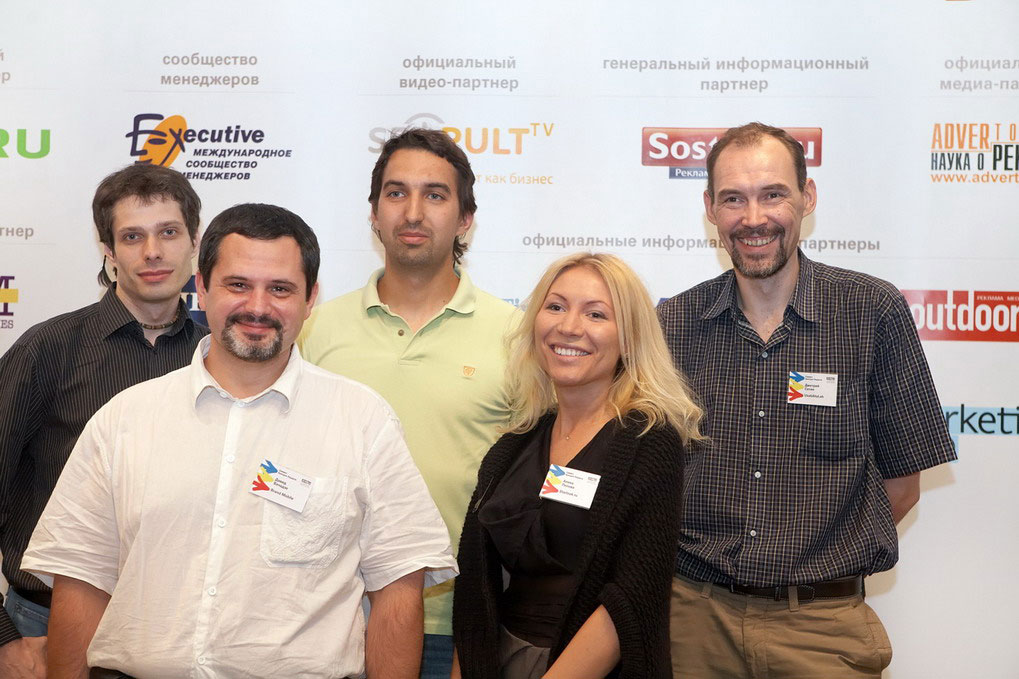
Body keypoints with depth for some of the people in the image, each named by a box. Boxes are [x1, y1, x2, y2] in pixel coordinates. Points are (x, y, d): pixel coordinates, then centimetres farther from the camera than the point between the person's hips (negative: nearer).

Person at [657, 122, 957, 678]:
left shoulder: (873, 312, -5)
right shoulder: (673, 324, 0)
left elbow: (901, 483, -1)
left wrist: (814, 564, -4)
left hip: (822, 624, -1)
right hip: (695, 613, 2)